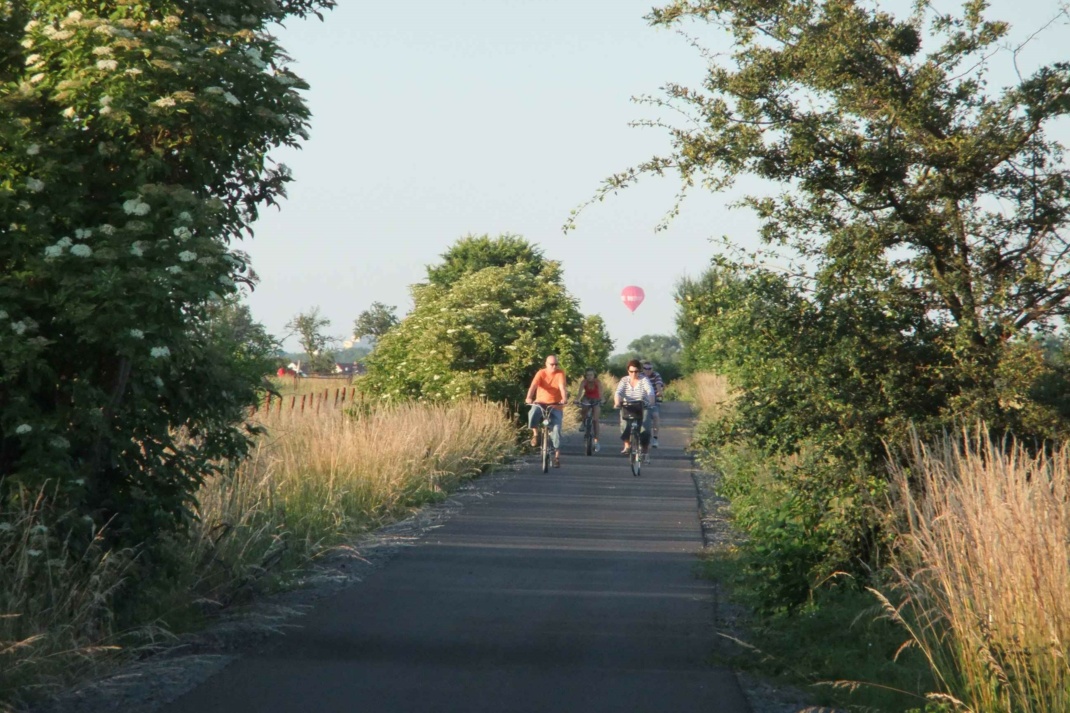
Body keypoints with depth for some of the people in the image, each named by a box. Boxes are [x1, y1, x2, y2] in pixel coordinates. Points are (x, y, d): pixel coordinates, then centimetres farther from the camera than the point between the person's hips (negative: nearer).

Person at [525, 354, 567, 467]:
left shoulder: (560, 373, -6)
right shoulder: (541, 373, -6)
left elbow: (562, 386, -21)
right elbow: (533, 386, -21)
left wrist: (564, 398, -41)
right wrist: (529, 397, -41)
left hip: (555, 406, 0)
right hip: (540, 403, 0)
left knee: (556, 429, -15)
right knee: (533, 414, -34)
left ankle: (557, 456, -5)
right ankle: (535, 434, -5)